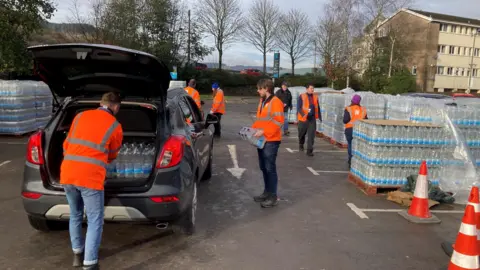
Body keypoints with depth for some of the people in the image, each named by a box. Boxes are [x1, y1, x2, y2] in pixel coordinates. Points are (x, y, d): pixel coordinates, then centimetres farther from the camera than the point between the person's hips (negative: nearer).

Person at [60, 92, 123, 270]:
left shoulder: (80, 116, 15)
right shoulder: (115, 126, 5)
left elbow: (66, 145, 23)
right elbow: (112, 156, 19)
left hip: (67, 174, 5)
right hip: (90, 177, -5)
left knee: (75, 215, 23)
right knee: (95, 222, 5)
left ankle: (77, 254, 39)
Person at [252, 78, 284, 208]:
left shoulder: (275, 102, -13)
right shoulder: (262, 101, 15)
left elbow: (278, 122, -20)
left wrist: (263, 131, -23)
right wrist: (253, 129, 8)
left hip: (271, 141, -9)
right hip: (261, 140, 9)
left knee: (270, 168, -5)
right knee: (263, 167, 14)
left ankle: (273, 197, 4)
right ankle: (267, 192, 26)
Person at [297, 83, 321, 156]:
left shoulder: (315, 97, 9)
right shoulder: (302, 96, -4)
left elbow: (318, 108, 17)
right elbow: (298, 107, -10)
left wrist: (320, 117, 13)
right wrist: (303, 114, -25)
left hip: (312, 119, 2)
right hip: (303, 119, -2)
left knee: (311, 135, -7)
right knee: (302, 134, 16)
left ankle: (309, 151, -4)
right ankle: (301, 145, 43)